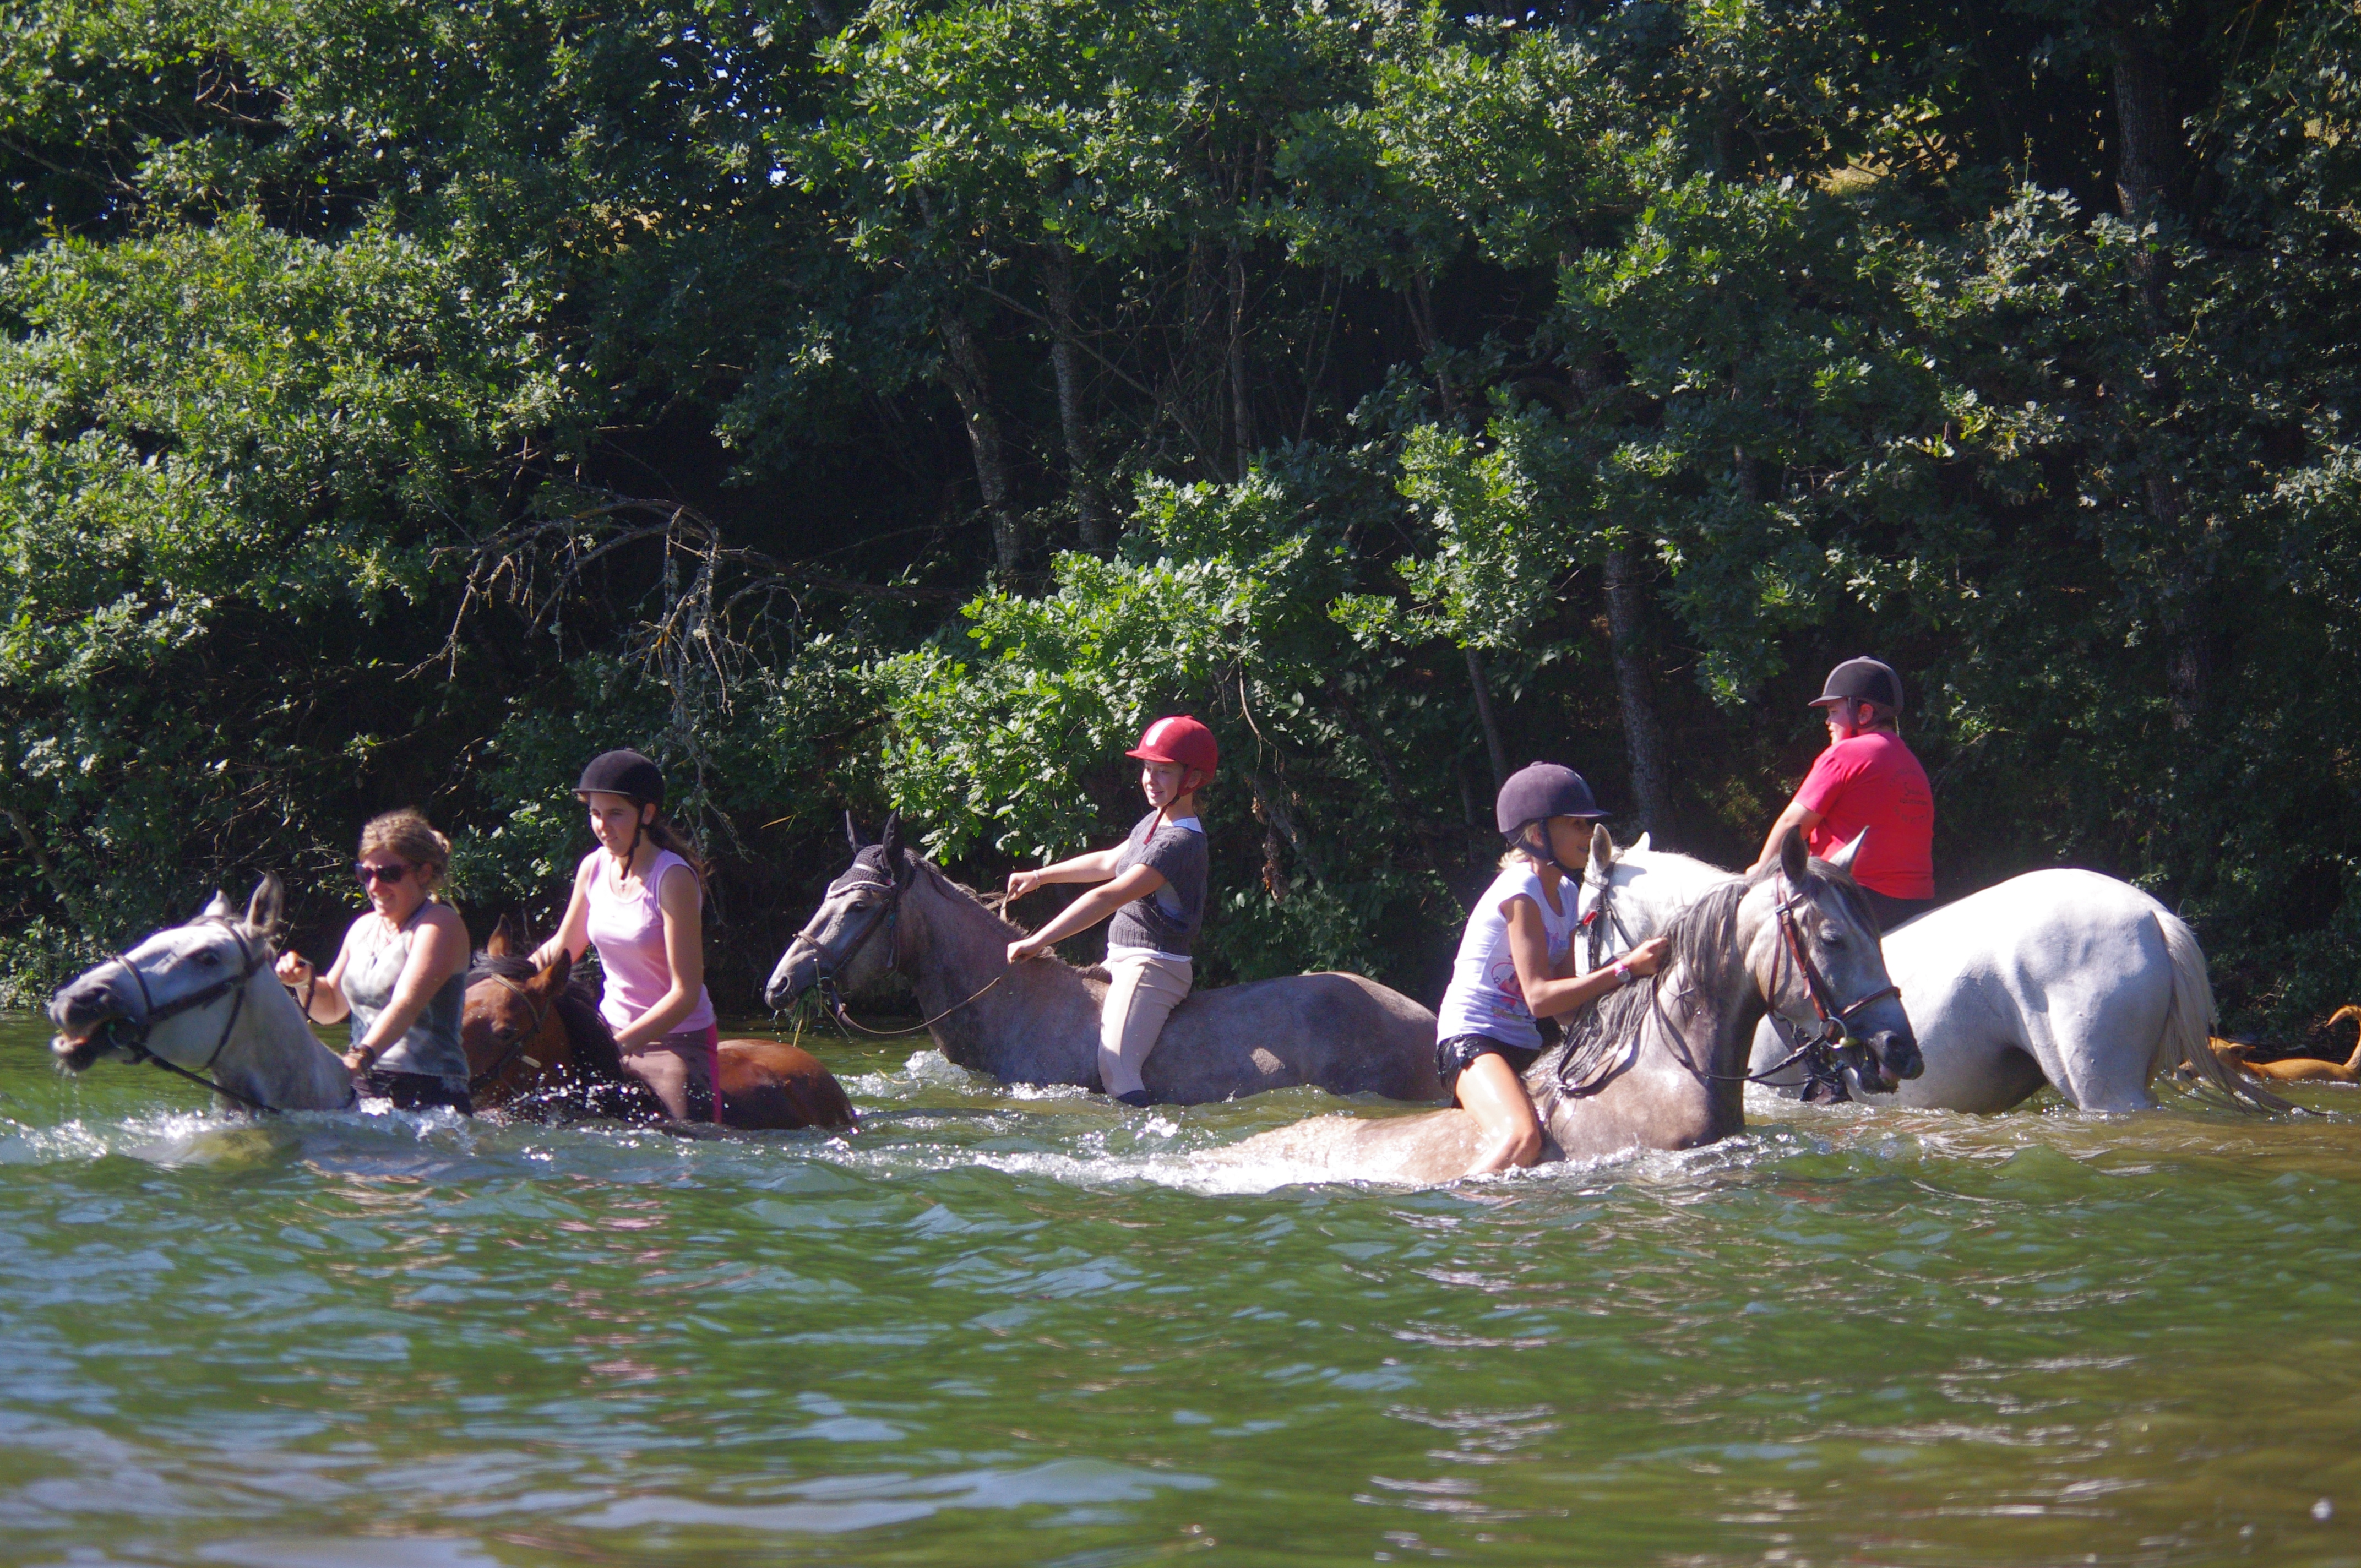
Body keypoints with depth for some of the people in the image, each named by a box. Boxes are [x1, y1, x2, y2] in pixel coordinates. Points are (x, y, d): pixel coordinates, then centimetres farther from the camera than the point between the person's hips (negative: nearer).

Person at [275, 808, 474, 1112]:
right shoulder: (363, 928, 19)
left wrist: (362, 1056, -35)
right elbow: (330, 1009, 29)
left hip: (427, 1095, -6)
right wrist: (305, 981, 6)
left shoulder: (439, 925, -5)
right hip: (362, 1090, 6)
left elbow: (407, 1003, -21)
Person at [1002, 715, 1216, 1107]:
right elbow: (1108, 862, 28)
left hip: (1152, 968, -11)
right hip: (1121, 960, 11)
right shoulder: (1154, 822, 10)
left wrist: (1038, 942, -32)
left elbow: (1111, 897, -29)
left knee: (1115, 1068, -27)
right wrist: (1039, 876, 25)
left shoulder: (1180, 842, -22)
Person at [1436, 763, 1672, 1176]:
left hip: (1525, 1049, 10)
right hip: (1471, 1043, -10)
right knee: (1522, 1136, -35)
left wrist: (1637, 962, -3)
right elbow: (1539, 997, -22)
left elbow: (1567, 998, 8)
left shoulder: (1566, 893, 13)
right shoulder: (1520, 890, -14)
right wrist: (1625, 969, -23)